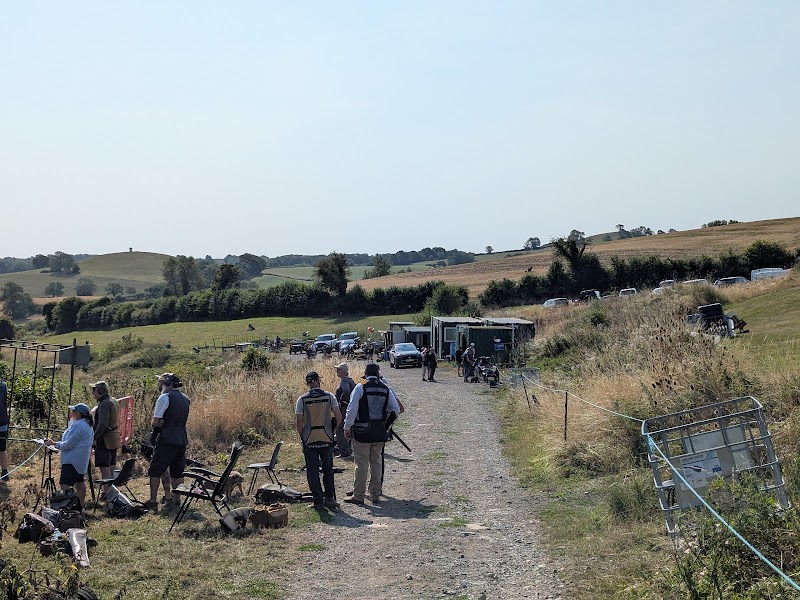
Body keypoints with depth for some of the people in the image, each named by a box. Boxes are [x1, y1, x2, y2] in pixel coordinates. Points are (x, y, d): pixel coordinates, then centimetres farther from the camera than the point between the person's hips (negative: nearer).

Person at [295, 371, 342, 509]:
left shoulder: (302, 399, -4)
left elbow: (298, 422, -4)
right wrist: (333, 430, 10)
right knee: (328, 469, 14)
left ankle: (318, 500, 6)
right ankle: (329, 498, 11)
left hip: (309, 440, -1)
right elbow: (339, 416, -3)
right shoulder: (329, 396, -2)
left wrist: (302, 436, 9)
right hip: (326, 438, 1)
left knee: (312, 471, 6)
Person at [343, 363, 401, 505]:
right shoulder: (386, 389, 4)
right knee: (376, 462, 13)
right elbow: (396, 410, 8)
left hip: (362, 431, -4)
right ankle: (375, 494, 18)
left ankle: (358, 496, 3)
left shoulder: (360, 387, -9)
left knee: (362, 463, 0)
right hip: (380, 431, 4)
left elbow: (352, 410, -12)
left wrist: (347, 428, -3)